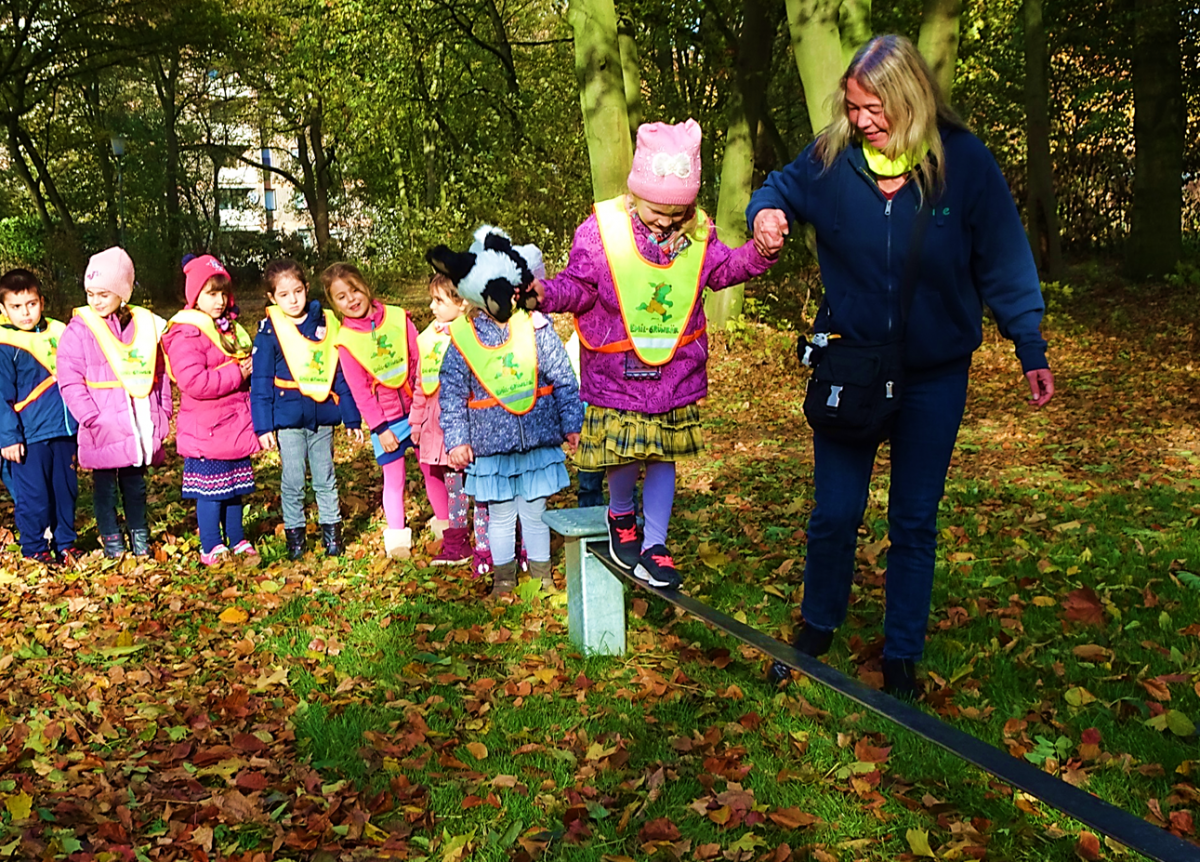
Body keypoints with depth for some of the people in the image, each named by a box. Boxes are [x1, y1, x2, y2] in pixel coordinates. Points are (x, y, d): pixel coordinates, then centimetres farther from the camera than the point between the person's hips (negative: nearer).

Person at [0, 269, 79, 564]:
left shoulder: (58, 333, 8)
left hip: (63, 431, 5)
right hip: (29, 436, -4)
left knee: (66, 490, 12)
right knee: (34, 496, 1)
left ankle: (65, 545, 26)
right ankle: (34, 550, 16)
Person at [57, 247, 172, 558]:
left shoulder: (146, 325, 5)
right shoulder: (78, 330, -4)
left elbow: (160, 374, 11)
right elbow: (70, 381, -7)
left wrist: (163, 413, 6)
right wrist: (91, 418, -14)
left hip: (140, 424, 2)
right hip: (102, 430, -2)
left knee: (135, 482, 14)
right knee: (104, 484, 7)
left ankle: (139, 532, 27)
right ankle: (111, 537, 20)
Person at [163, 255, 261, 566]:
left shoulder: (230, 328, 13)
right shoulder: (186, 335, -15)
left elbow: (245, 365, 30)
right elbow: (192, 381, -27)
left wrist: (251, 367, 7)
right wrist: (236, 373, -20)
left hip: (236, 425, 8)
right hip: (206, 431, -8)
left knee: (236, 487, 15)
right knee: (210, 490, 0)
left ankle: (237, 541, 27)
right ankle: (211, 548, 11)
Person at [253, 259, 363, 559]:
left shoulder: (326, 324, 4)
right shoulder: (269, 332, -3)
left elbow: (340, 375, 9)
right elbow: (260, 383, -2)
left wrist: (352, 418, 9)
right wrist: (263, 425, -7)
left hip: (323, 417, 2)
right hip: (289, 419, -2)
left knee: (325, 479, 11)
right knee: (292, 481, 5)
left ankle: (332, 531, 21)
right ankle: (294, 534, 17)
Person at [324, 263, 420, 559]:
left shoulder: (398, 317, -4)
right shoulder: (345, 341, -8)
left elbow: (419, 360, -1)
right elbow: (360, 391, -7)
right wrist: (380, 428, -9)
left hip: (419, 409, 2)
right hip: (386, 418, -2)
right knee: (393, 478, 2)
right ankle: (397, 536, 16)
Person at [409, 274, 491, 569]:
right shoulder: (429, 337, 11)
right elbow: (421, 384, 18)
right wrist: (417, 420, 19)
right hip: (440, 425, 7)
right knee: (452, 486, 16)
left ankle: (485, 550, 8)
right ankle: (456, 545, 27)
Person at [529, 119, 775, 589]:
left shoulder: (697, 233, -1)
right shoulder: (601, 229, -11)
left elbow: (723, 269, 14)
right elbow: (580, 287, -7)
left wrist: (758, 253, -2)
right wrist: (547, 293, -26)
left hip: (676, 374, 3)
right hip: (615, 371, -3)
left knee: (663, 456, 9)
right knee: (624, 456, 0)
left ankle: (653, 545, 21)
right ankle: (620, 515, 33)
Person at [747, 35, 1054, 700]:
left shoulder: (965, 163, -12)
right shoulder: (831, 159, -9)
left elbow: (1004, 264, -5)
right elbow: (781, 187, 10)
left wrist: (1031, 350, -4)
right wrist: (766, 212, -14)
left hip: (934, 375, -1)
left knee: (915, 521, 11)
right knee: (834, 514, 8)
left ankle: (902, 656, 28)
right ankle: (816, 627, 35)